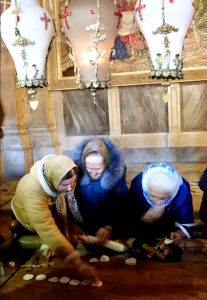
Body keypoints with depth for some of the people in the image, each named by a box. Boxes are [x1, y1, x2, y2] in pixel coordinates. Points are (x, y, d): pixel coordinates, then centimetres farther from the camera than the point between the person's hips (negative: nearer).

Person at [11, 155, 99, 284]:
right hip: (29, 224, -4)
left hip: (52, 214, 4)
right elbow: (47, 230, -51)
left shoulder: (61, 181, -27)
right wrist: (78, 263, -56)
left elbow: (65, 212, -21)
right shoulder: (31, 189, -43)